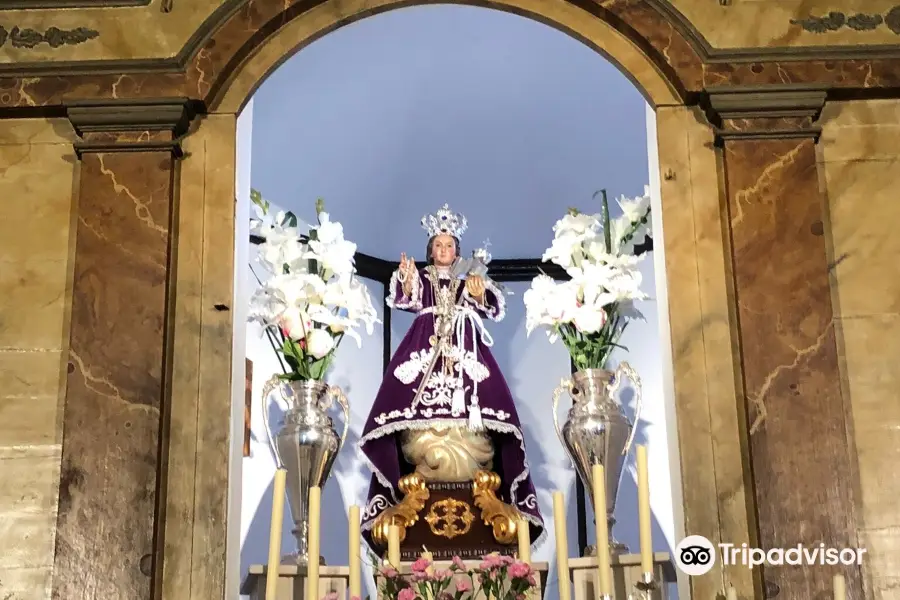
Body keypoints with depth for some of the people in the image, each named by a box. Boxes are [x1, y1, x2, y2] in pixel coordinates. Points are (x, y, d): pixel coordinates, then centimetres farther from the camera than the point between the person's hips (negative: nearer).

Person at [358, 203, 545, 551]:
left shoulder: (470, 277, 18)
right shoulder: (421, 275, 16)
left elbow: (495, 309, 7)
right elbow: (405, 301, -4)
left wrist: (479, 295, -13)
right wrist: (406, 283, -25)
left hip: (464, 346, 1)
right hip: (426, 345, -1)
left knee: (470, 405, -14)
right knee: (423, 403, -14)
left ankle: (472, 477, -12)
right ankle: (421, 478, -14)